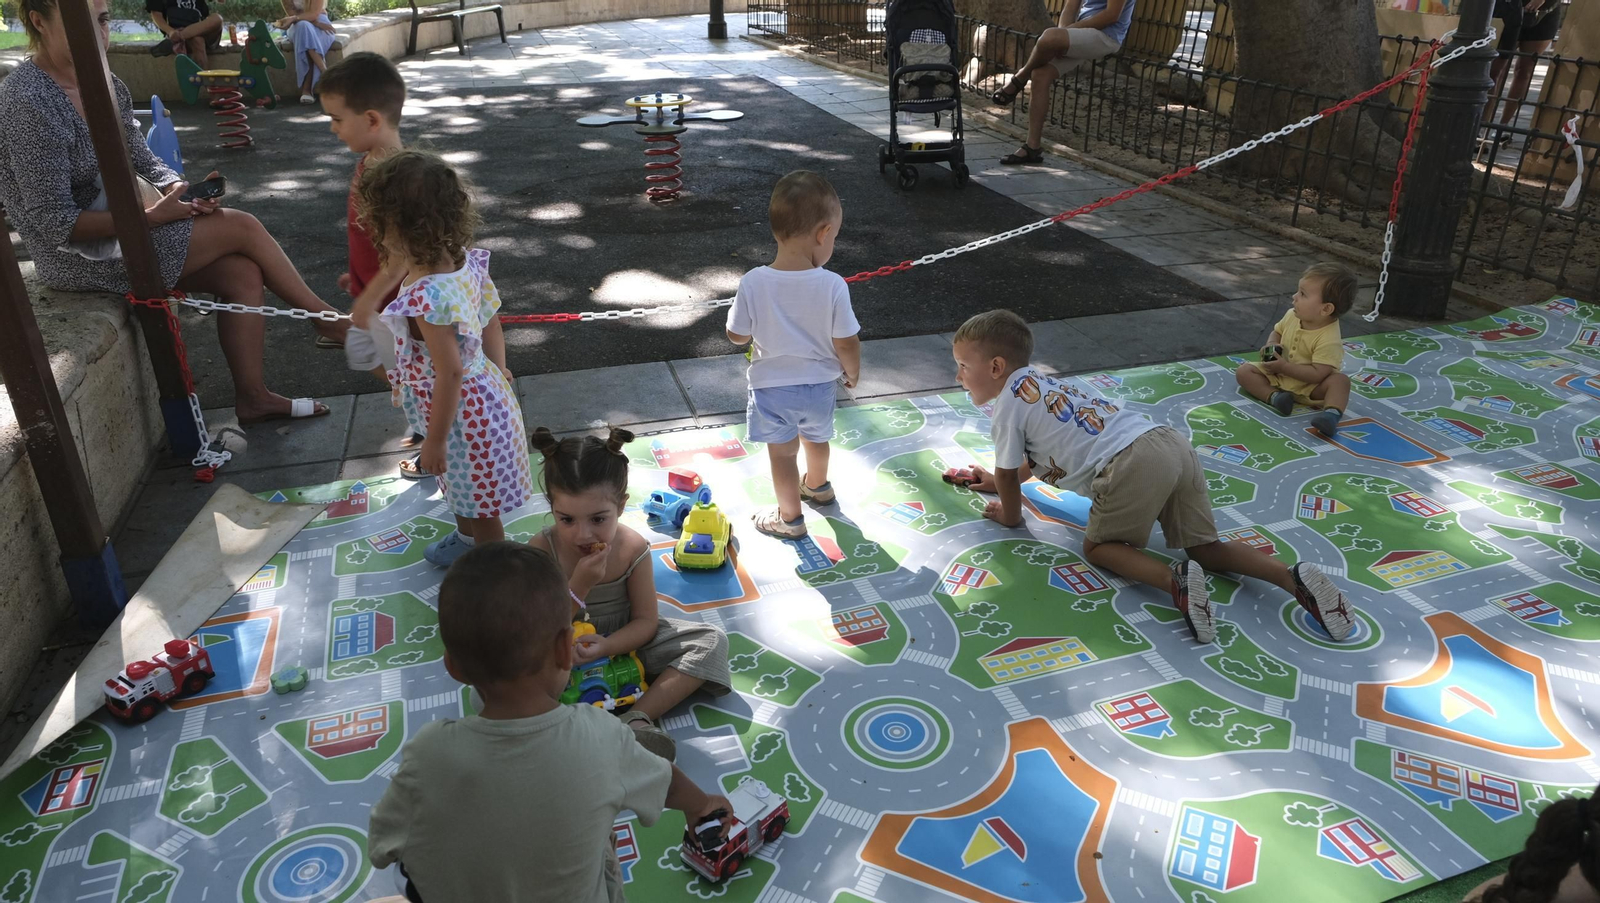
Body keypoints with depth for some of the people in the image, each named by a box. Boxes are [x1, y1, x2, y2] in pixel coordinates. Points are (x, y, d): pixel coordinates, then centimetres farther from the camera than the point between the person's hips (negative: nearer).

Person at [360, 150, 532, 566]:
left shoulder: (428, 298, -34)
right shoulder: (465, 261, -9)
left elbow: (450, 374, -28)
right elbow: (492, 322, 4)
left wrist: (435, 441, -17)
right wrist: (499, 369, 20)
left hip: (464, 411, -9)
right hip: (485, 390, 9)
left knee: (479, 503, 15)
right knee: (463, 488, 32)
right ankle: (466, 539, 56)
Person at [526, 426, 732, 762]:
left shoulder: (632, 548, -17)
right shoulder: (541, 551, -21)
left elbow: (646, 620, -12)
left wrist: (606, 645, -32)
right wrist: (579, 586, -34)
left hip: (622, 643, 2)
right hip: (564, 655, -1)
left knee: (713, 641, -16)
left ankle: (638, 719, -27)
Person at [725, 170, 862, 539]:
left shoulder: (753, 283, -21)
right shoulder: (833, 286, -22)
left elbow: (737, 335, -9)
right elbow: (847, 344, -15)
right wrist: (852, 372, 6)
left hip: (772, 387, -2)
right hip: (819, 384, 2)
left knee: (782, 453, 17)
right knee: (816, 439, 30)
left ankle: (789, 517, 33)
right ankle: (817, 485, 56)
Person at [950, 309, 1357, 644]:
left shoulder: (1007, 404, 2)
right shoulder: (1038, 386, 30)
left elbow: (1007, 474, 11)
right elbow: (1036, 457, 46)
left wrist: (1009, 516, 28)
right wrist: (999, 480, 53)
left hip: (1133, 463, -9)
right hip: (1171, 443, 9)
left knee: (1099, 546, 7)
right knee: (1205, 548, 15)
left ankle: (1175, 580, -17)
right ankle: (1293, 578, -5)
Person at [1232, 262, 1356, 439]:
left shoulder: (1329, 340, -29)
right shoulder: (1292, 316, -9)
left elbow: (1317, 374, -32)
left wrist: (1284, 366, -31)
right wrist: (1272, 346, -10)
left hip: (1308, 387, -6)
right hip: (1278, 377, 6)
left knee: (1340, 380, -31)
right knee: (1244, 370, -10)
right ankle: (1274, 396, -30)